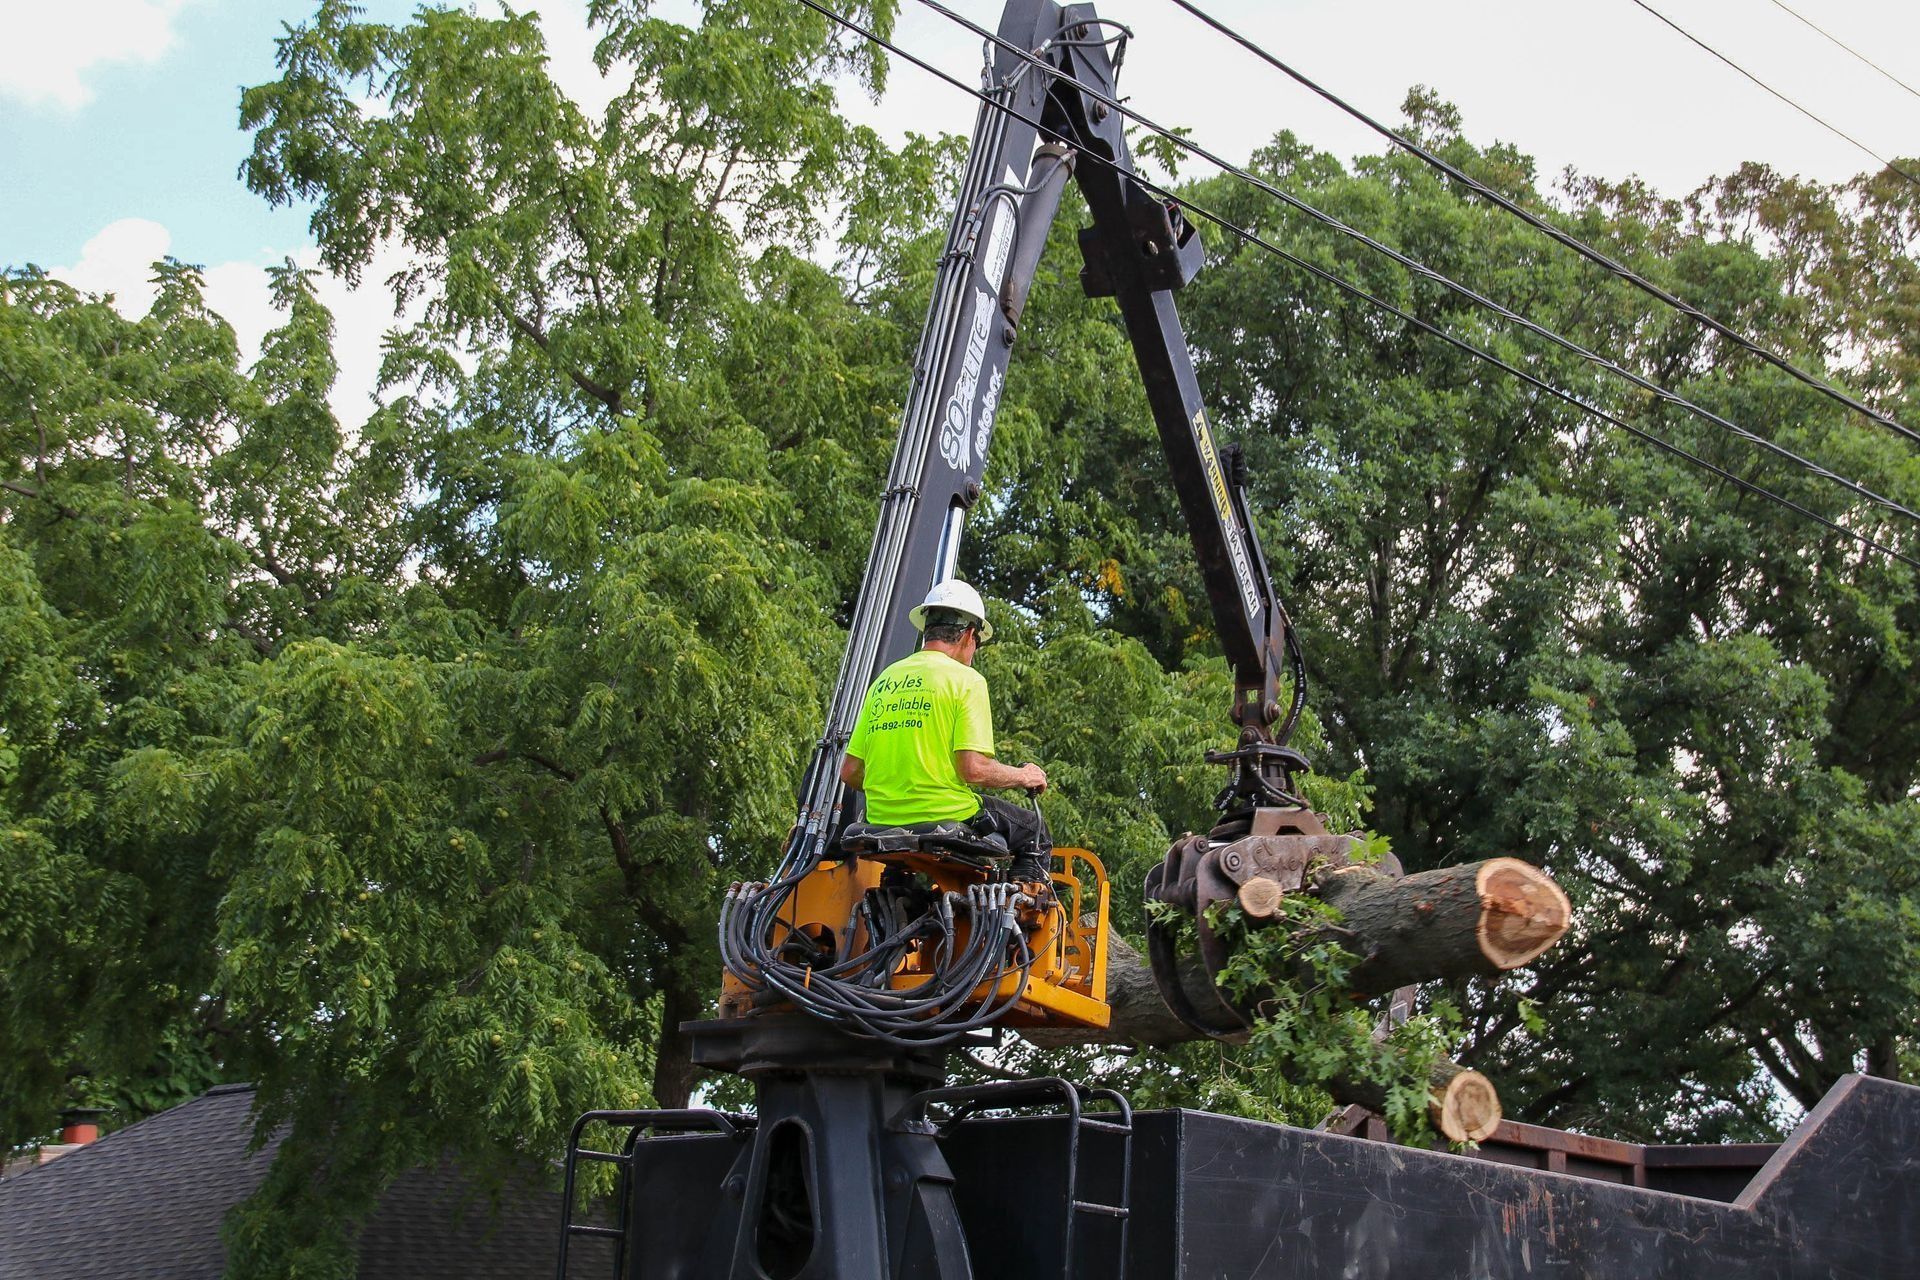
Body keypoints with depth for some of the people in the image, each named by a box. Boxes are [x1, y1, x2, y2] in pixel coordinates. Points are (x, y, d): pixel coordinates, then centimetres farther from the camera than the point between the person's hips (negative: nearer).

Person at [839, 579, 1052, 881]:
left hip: (883, 822, 6)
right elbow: (974, 769, -15)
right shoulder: (965, 680, -5)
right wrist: (1022, 776, 4)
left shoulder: (883, 681, 11)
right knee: (1030, 827, 19)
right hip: (947, 820, -6)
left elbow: (850, 772, 9)